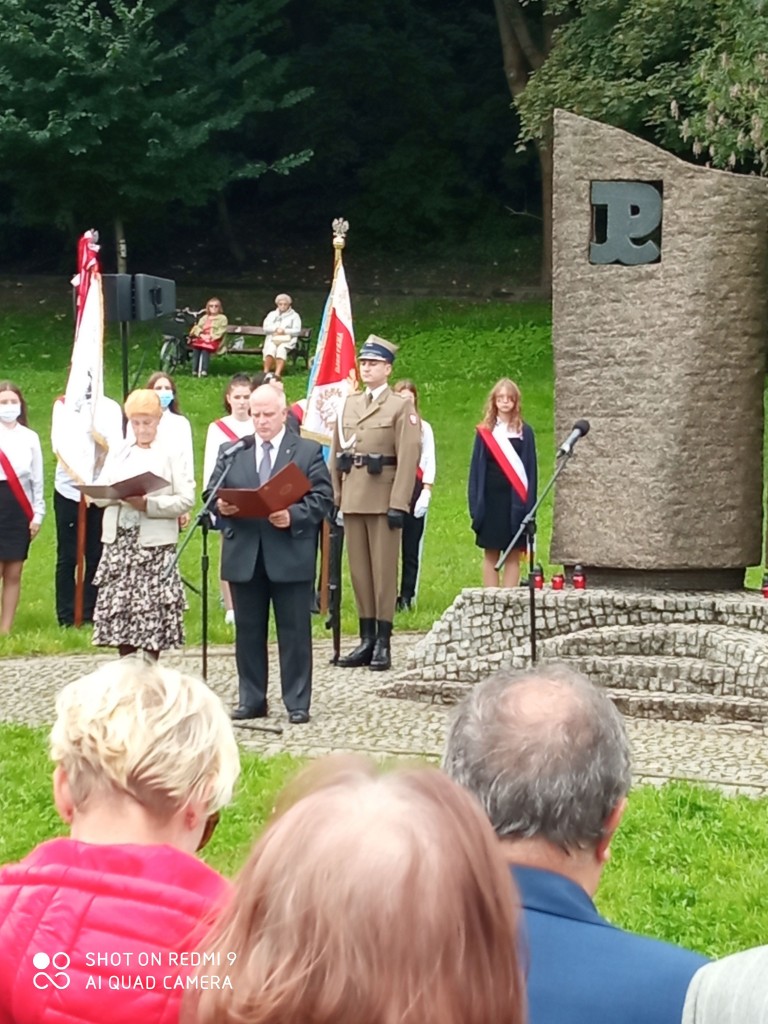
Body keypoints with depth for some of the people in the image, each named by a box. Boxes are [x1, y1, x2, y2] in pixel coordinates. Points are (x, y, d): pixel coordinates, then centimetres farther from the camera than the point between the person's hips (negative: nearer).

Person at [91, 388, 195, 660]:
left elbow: (186, 499, -6)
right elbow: (98, 494, 8)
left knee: (153, 611, -5)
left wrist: (149, 504, -18)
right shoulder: (117, 455, 17)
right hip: (119, 541, 4)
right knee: (119, 606, 2)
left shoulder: (172, 455, 5)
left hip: (154, 544, -4)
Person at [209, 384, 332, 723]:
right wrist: (221, 505, -12)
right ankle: (251, 700, 15)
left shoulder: (308, 452, 6)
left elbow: (321, 499, -2)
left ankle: (297, 703, 5)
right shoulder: (231, 451, 14)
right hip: (244, 557, 3)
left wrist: (293, 517, -19)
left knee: (294, 632, 0)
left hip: (291, 557, -3)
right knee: (248, 631, 7)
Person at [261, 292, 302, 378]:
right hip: (272, 339, 2)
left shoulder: (294, 316, 15)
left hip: (287, 340, -2)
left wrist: (284, 331, -11)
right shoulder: (272, 314, 24)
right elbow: (266, 327, 10)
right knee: (271, 348, -35)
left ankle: (277, 374, -52)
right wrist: (276, 329, -8)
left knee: (281, 349, -37)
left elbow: (297, 331, 3)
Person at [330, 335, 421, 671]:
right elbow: (335, 454, 16)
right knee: (359, 570, 7)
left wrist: (398, 504, -15)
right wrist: (333, 497, 8)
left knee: (384, 570, -3)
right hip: (353, 500, 6)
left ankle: (383, 643, 0)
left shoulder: (401, 407, -1)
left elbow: (408, 458, -8)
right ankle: (367, 640, 12)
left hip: (383, 499, -6)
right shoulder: (349, 404, 15)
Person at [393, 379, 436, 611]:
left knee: (411, 546, 1)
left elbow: (429, 462, 8)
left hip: (413, 488, 1)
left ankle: (406, 596, 7)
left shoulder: (423, 428, 10)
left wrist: (426, 491, -2)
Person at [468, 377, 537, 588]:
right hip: (490, 499, 1)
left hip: (515, 500, -1)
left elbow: (530, 470, 2)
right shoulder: (485, 432, 6)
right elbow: (476, 469, 6)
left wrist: (528, 505, -6)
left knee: (513, 555, 1)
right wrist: (475, 503, -2)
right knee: (490, 554, 4)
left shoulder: (524, 433, 4)